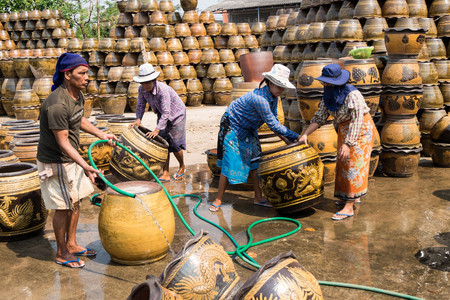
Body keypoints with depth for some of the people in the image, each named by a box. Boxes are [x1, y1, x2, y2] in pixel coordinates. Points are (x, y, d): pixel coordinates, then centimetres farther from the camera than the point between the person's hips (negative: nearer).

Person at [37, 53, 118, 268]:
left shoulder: (77, 95, 2)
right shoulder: (57, 105, -29)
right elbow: (63, 143, -28)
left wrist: (101, 134, 13)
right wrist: (85, 166, -36)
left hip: (70, 158, 9)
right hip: (55, 162, -9)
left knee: (75, 202, 17)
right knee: (63, 207, 2)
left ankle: (71, 244, 33)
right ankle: (61, 253, 19)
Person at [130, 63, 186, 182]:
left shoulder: (163, 90, -36)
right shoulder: (142, 89, -15)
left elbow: (166, 112, -36)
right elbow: (140, 105, -3)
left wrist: (157, 129, -41)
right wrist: (138, 119, -21)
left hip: (176, 114, -6)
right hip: (162, 115, 6)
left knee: (174, 145, -2)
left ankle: (182, 166, 26)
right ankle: (165, 174, 4)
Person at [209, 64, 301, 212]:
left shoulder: (273, 96, -7)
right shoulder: (260, 99, -36)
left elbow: (274, 120, 6)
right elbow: (273, 125, -31)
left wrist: (287, 138, 1)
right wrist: (295, 136, -24)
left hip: (249, 129, 9)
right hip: (232, 127, -9)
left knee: (254, 160, 6)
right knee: (230, 163, -7)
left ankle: (258, 197, 15)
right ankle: (218, 199, 6)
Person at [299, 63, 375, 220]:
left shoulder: (352, 94, -27)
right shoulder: (328, 95, -4)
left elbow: (357, 121, -28)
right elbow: (319, 117, -3)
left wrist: (347, 143, -32)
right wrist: (305, 134, -12)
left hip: (360, 130, -8)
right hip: (344, 130, 9)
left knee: (353, 165, -10)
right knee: (344, 163, 15)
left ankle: (349, 207, -10)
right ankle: (354, 196, 32)